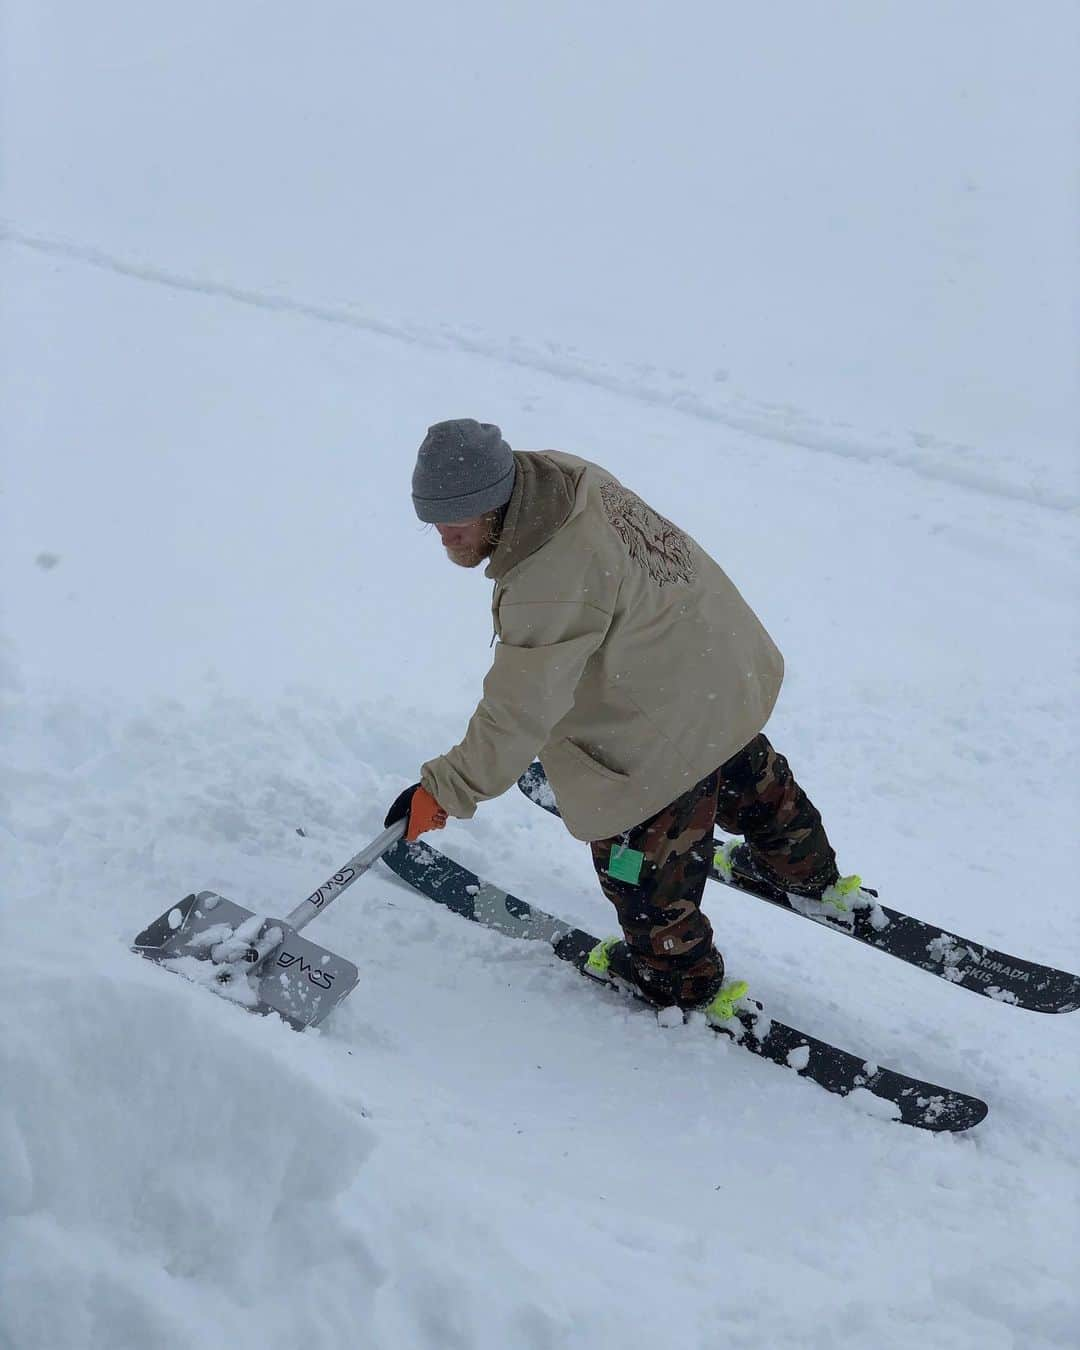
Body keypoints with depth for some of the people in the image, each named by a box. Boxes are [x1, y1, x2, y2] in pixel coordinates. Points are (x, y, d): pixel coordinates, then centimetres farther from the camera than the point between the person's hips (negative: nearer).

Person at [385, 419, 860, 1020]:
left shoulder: (550, 587, -38)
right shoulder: (561, 475, -10)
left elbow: (520, 714, -32)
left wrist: (445, 791, -24)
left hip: (669, 722, -10)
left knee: (644, 857, 13)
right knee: (744, 772, 36)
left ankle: (680, 981, 38)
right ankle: (809, 872, 63)